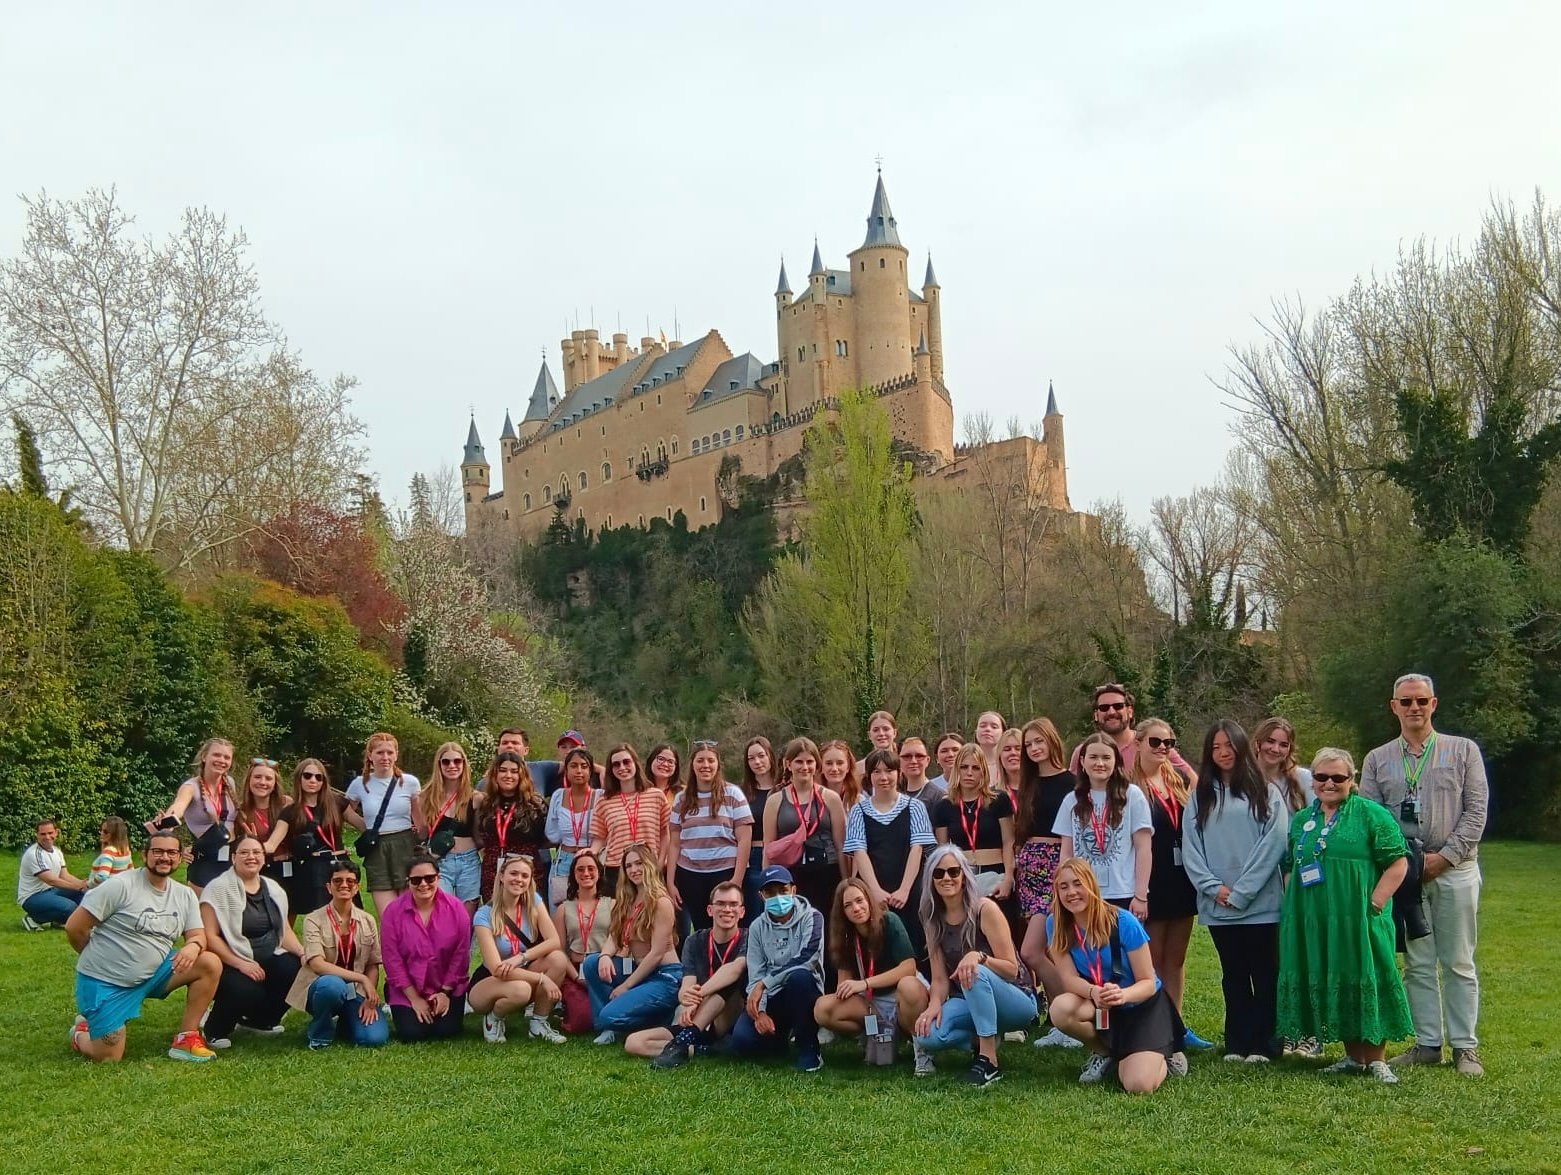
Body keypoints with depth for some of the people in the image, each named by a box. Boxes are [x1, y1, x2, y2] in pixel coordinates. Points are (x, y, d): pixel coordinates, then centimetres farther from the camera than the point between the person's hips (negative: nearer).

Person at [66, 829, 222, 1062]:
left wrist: (194, 945, -24)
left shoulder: (185, 895, 4)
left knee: (210, 964, -14)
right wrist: (99, 958, 1)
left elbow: (198, 935, 1)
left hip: (151, 975, 5)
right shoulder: (121, 885, -15)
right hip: (104, 982, -5)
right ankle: (82, 1031, 25)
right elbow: (74, 928, -13)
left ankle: (185, 1040, -5)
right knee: (109, 1058, -11)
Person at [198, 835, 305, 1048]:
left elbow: (285, 931, 12)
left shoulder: (273, 888, 12)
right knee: (248, 992, -36)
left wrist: (302, 953, -8)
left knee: (297, 970, -23)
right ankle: (216, 1030, 1)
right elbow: (210, 936, -15)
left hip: (269, 959, 6)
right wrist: (241, 964, -22)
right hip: (231, 964, -6)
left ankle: (259, 1019, 8)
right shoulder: (218, 889, -8)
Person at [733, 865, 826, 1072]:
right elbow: (755, 976, -2)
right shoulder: (757, 927, 4)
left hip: (803, 992, -3)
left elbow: (805, 959, -24)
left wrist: (763, 984, -24)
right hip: (770, 999, 4)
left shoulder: (811, 918, -8)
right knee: (742, 1041, -23)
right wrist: (759, 1013, -19)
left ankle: (808, 1047, -18)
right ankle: (782, 1035, 14)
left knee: (800, 976, -38)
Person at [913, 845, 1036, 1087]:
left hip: (1016, 1001, -5)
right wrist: (935, 1004, -22)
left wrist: (979, 957, -33)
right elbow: (940, 978, -1)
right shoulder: (933, 921, 1)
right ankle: (987, 1037, 2)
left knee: (975, 973, -37)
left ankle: (989, 1060, -27)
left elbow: (1011, 969, -15)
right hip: (969, 1003, 5)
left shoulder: (985, 909, -15)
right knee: (927, 1036, -25)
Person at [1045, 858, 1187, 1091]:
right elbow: (1069, 979, -16)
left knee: (1139, 1086, -24)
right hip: (1097, 1006, 3)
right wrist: (1093, 992, -40)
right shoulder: (1056, 925, -14)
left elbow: (1148, 983, -18)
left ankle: (1164, 1056, 13)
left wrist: (1123, 994, -41)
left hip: (1143, 1005, -3)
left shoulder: (1124, 923, -22)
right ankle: (1104, 1052, 1)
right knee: (1060, 1009, -31)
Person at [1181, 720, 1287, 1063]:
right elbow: (1190, 847, 4)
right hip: (1218, 906, 3)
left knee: (1264, 974, 3)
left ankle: (1264, 1043, 9)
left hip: (1260, 903, -3)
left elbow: (1274, 842, -8)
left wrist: (1241, 891, -13)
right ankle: (1237, 1044, 15)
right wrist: (1215, 888, -10)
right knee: (1234, 976, 10)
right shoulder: (1201, 796, 11)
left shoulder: (1265, 793, 2)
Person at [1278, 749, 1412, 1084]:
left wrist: (1374, 905, -14)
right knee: (1330, 987, 10)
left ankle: (1377, 1060, 11)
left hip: (1357, 921, -5)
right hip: (1314, 923, 5)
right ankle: (1353, 1056, 23)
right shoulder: (1301, 820, 14)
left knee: (1365, 984, -1)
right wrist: (1294, 906, 8)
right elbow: (1293, 866, 20)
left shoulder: (1371, 815, -3)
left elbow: (1398, 863, -7)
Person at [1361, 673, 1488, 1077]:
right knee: (1418, 964, 6)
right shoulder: (1377, 760, 9)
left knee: (1458, 964, 3)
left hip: (1455, 870, -1)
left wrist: (1445, 855, -10)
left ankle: (1465, 1047, 10)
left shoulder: (1464, 750, 5)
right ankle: (1427, 1044, 13)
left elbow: (1476, 811, -1)